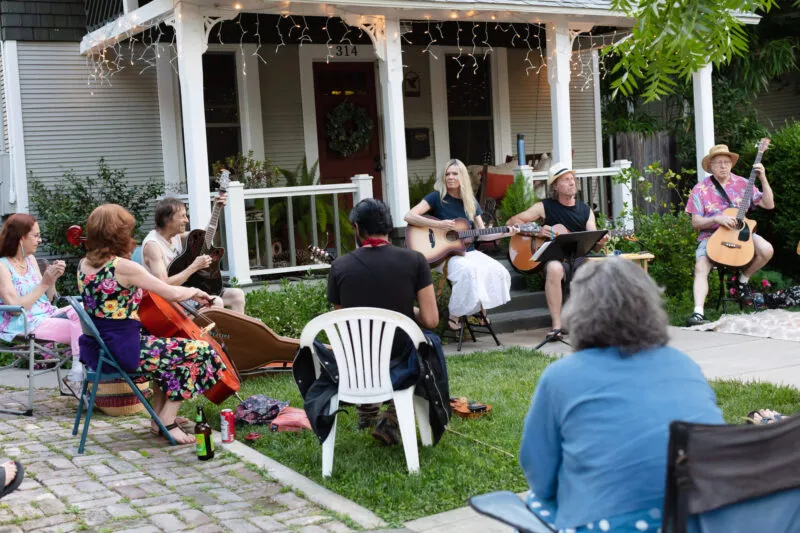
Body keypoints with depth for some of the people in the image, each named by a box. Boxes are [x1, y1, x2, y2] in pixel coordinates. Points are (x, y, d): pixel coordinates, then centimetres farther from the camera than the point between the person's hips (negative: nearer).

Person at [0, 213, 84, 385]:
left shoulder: (30, 259, 13)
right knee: (79, 327, -24)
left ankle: (78, 371, -19)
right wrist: (44, 283, -18)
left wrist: (52, 279, -5)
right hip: (22, 325, -8)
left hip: (47, 315, 8)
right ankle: (77, 373, -13)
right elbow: (16, 307, -18)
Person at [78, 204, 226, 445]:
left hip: (96, 349, 9)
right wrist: (194, 291, 1)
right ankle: (167, 422, 2)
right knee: (200, 353, -1)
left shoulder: (84, 265, 5)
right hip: (123, 350, -9)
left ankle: (159, 415, 30)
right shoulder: (124, 267, -19)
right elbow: (172, 293, -19)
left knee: (166, 352, 32)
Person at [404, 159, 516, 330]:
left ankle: (481, 306, 4)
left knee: (499, 272, -19)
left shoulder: (471, 202, 11)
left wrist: (505, 233, 0)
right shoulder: (437, 198, -3)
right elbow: (409, 216, -16)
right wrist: (438, 224, -23)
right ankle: (454, 314, -17)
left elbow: (482, 234, 14)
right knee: (468, 271, -35)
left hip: (469, 251, 5)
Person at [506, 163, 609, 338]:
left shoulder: (585, 210, 12)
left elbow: (593, 244, 6)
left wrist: (600, 242, -18)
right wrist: (538, 232, -14)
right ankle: (556, 326, -34)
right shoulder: (545, 207, 3)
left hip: (579, 258, 3)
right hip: (554, 258, -3)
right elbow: (512, 222, -1)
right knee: (554, 268, -39)